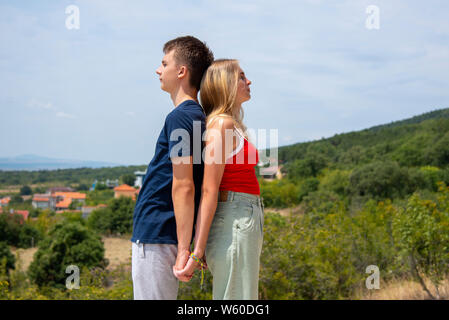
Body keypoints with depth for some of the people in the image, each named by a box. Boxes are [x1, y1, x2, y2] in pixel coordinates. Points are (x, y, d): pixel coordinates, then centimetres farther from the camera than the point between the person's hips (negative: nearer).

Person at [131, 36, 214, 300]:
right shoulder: (197, 115, 15)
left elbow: (183, 187, -20)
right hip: (161, 234, 10)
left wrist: (184, 248, -21)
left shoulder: (180, 117, -15)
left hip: (157, 237, -10)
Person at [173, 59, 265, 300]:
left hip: (246, 221, 9)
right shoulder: (221, 125, -11)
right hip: (234, 221, -9)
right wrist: (197, 251, -19)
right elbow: (209, 191, -17)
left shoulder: (233, 126, 16)